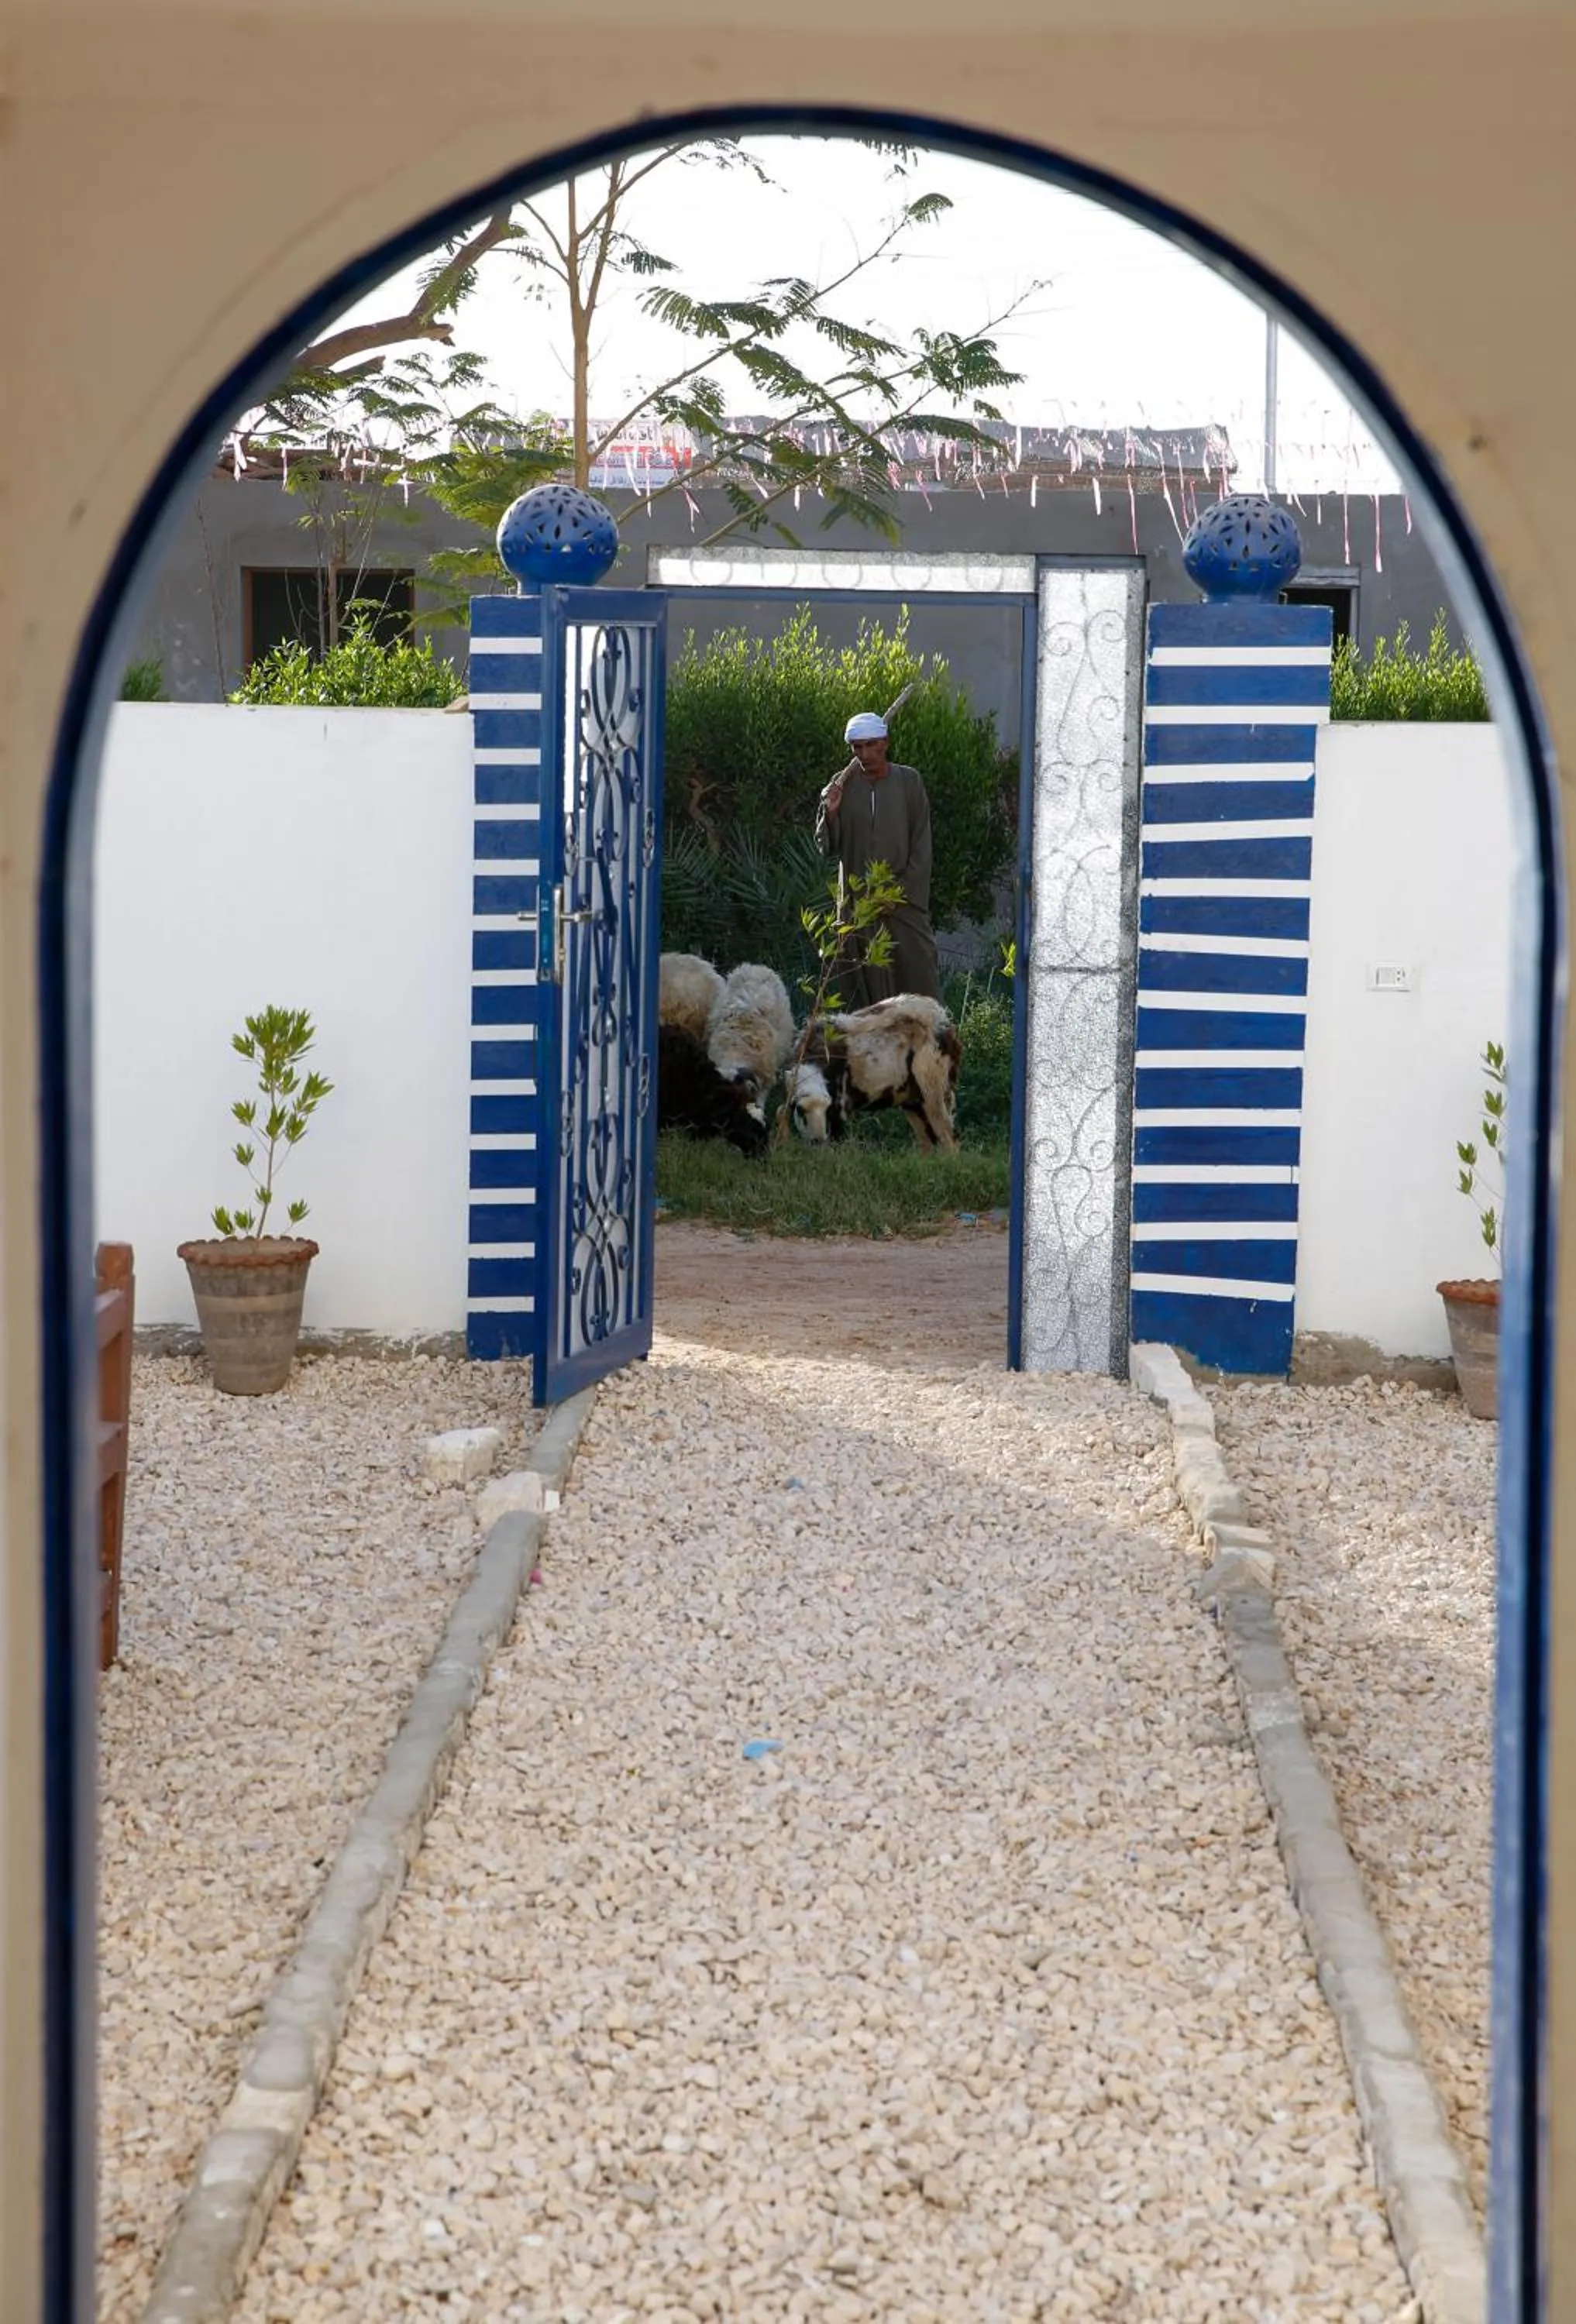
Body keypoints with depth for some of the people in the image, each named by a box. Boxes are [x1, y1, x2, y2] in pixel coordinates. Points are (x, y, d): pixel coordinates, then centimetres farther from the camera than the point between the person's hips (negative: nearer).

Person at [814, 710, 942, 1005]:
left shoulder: (908, 781, 2)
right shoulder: (841, 786, 6)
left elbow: (921, 843, 1)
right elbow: (827, 847, 7)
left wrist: (902, 890, -7)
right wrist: (830, 812, -12)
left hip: (905, 901, -1)